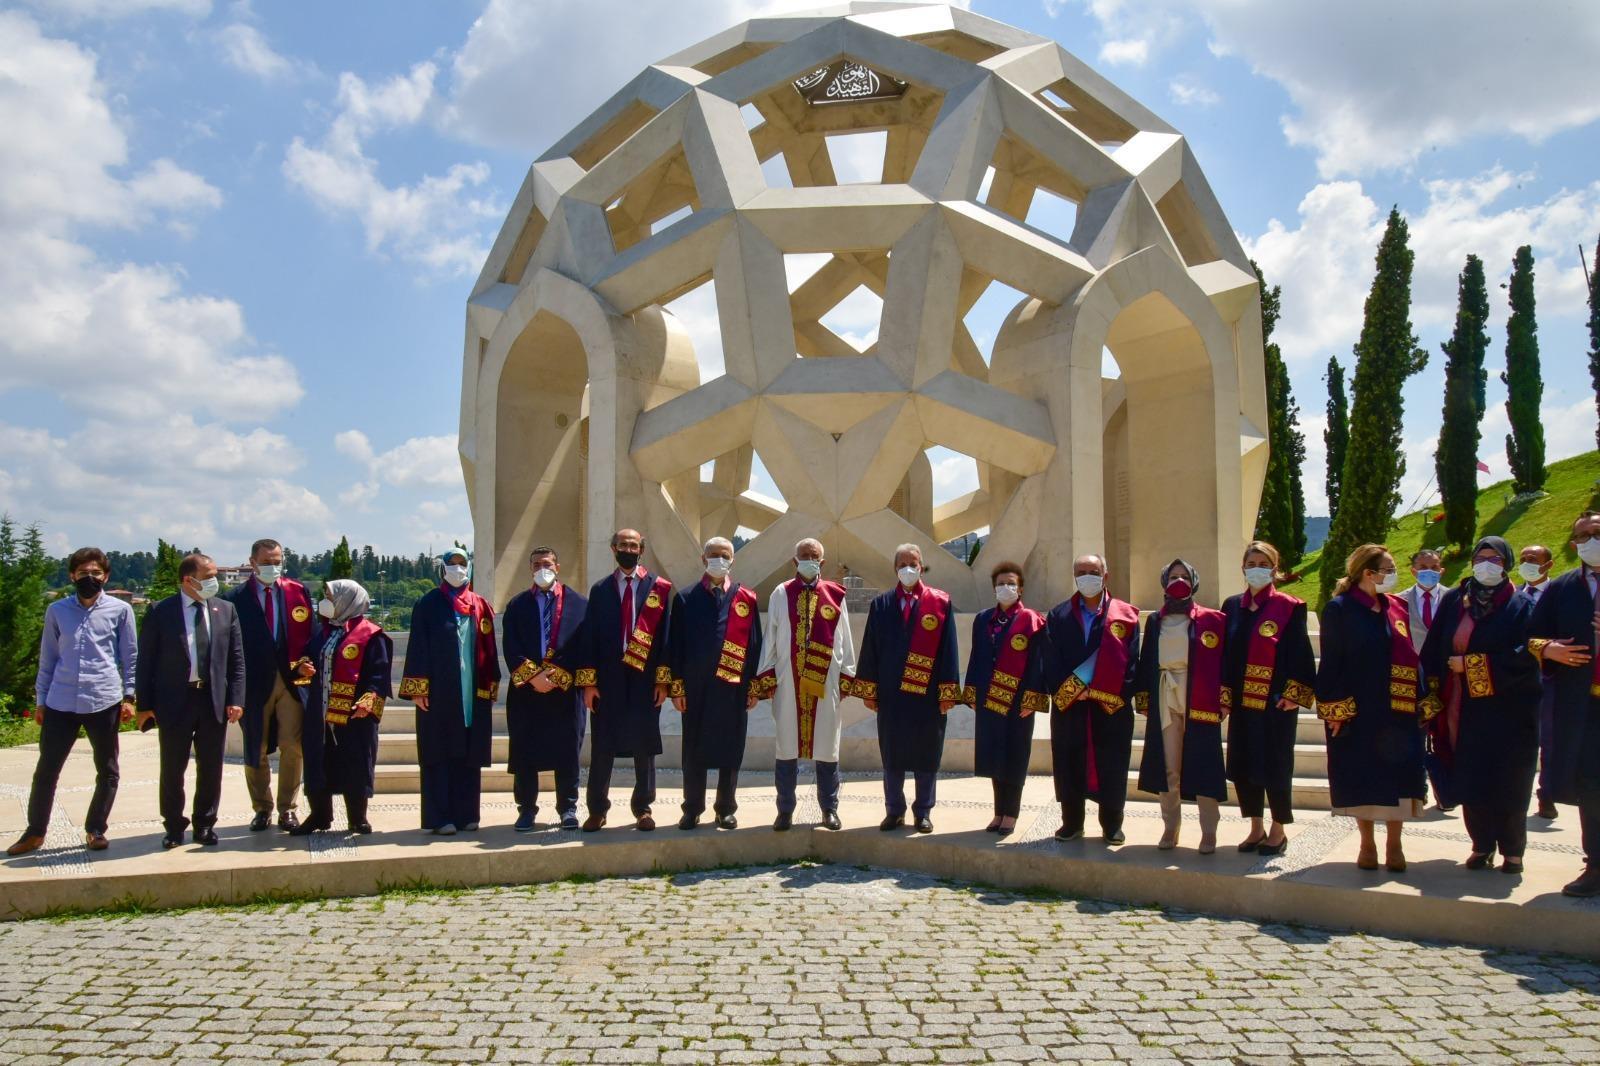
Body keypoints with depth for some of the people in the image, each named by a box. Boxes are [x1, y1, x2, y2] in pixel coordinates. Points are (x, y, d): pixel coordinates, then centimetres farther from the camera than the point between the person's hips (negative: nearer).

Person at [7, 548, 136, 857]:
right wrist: (40, 700, 11)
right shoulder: (57, 611, 6)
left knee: (107, 772, 7)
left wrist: (128, 696, 1)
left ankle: (95, 829, 22)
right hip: (61, 703, 2)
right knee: (45, 770, 6)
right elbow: (48, 657, 11)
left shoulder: (120, 610, 0)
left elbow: (130, 656, 5)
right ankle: (35, 832, 21)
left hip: (104, 702, -1)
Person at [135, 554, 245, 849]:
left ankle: (205, 825, 23)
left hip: (215, 700, 2)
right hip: (174, 701, -2)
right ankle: (174, 826, 22)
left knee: (211, 768, 9)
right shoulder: (160, 612, -3)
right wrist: (145, 705, -4)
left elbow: (236, 658, 6)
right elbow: (146, 661, -1)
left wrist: (236, 699, -2)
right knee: (172, 769, 7)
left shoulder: (225, 610, 5)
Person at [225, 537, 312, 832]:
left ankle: (288, 808, 12)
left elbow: (309, 635, 6)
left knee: (292, 747, -1)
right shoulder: (235, 598, 0)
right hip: (254, 682, 0)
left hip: (292, 679, 1)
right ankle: (262, 809, 23)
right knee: (256, 751, 10)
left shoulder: (298, 592, 5)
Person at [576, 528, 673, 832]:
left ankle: (643, 808, 17)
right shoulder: (600, 589, 8)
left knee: (644, 746, 5)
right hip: (608, 678, 1)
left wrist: (663, 679, -4)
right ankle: (597, 810, 13)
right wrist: (588, 681, -2)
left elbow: (665, 635, 1)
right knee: (602, 745, 4)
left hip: (645, 679, -1)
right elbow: (589, 636, 4)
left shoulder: (659, 588, 4)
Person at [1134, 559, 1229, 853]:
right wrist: (1143, 699, 6)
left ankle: (1209, 831, 7)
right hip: (1165, 697, 3)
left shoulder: (1210, 619, 4)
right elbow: (1146, 660, 11)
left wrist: (1223, 699, -6)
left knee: (1203, 764, -3)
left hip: (1199, 699, -3)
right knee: (1167, 765, 6)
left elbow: (1222, 660, 0)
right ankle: (1170, 827, 17)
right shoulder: (1155, 620, 13)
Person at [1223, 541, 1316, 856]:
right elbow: (1224, 652, 10)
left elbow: (1300, 653, -7)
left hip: (1276, 700, -4)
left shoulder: (1289, 607, -4)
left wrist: (1294, 694, -14)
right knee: (1242, 765, 8)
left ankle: (1278, 831, 17)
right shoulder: (1232, 606, 9)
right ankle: (1255, 829, 22)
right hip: (1242, 700, 5)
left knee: (1275, 764, 1)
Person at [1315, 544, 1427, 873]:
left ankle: (1394, 845, 17)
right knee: (1362, 779, 4)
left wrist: (1422, 702, 6)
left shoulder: (1398, 607, 10)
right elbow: (1330, 662, -7)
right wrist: (1334, 709, -12)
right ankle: (1367, 844, 17)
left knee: (1397, 776, 5)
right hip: (1358, 709, -4)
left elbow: (1411, 656, 12)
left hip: (1398, 710, 4)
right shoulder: (1339, 609, -5)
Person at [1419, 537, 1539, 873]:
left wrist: (1470, 663, -13)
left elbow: (1525, 656, -13)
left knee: (1508, 782, 2)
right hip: (1463, 709, 3)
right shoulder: (1452, 601, 8)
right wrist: (1434, 695, 1)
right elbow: (1433, 653, 8)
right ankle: (1482, 845, 18)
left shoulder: (1521, 606, -1)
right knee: (1470, 781, 4)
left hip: (1506, 710, -3)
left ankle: (1512, 850, 16)